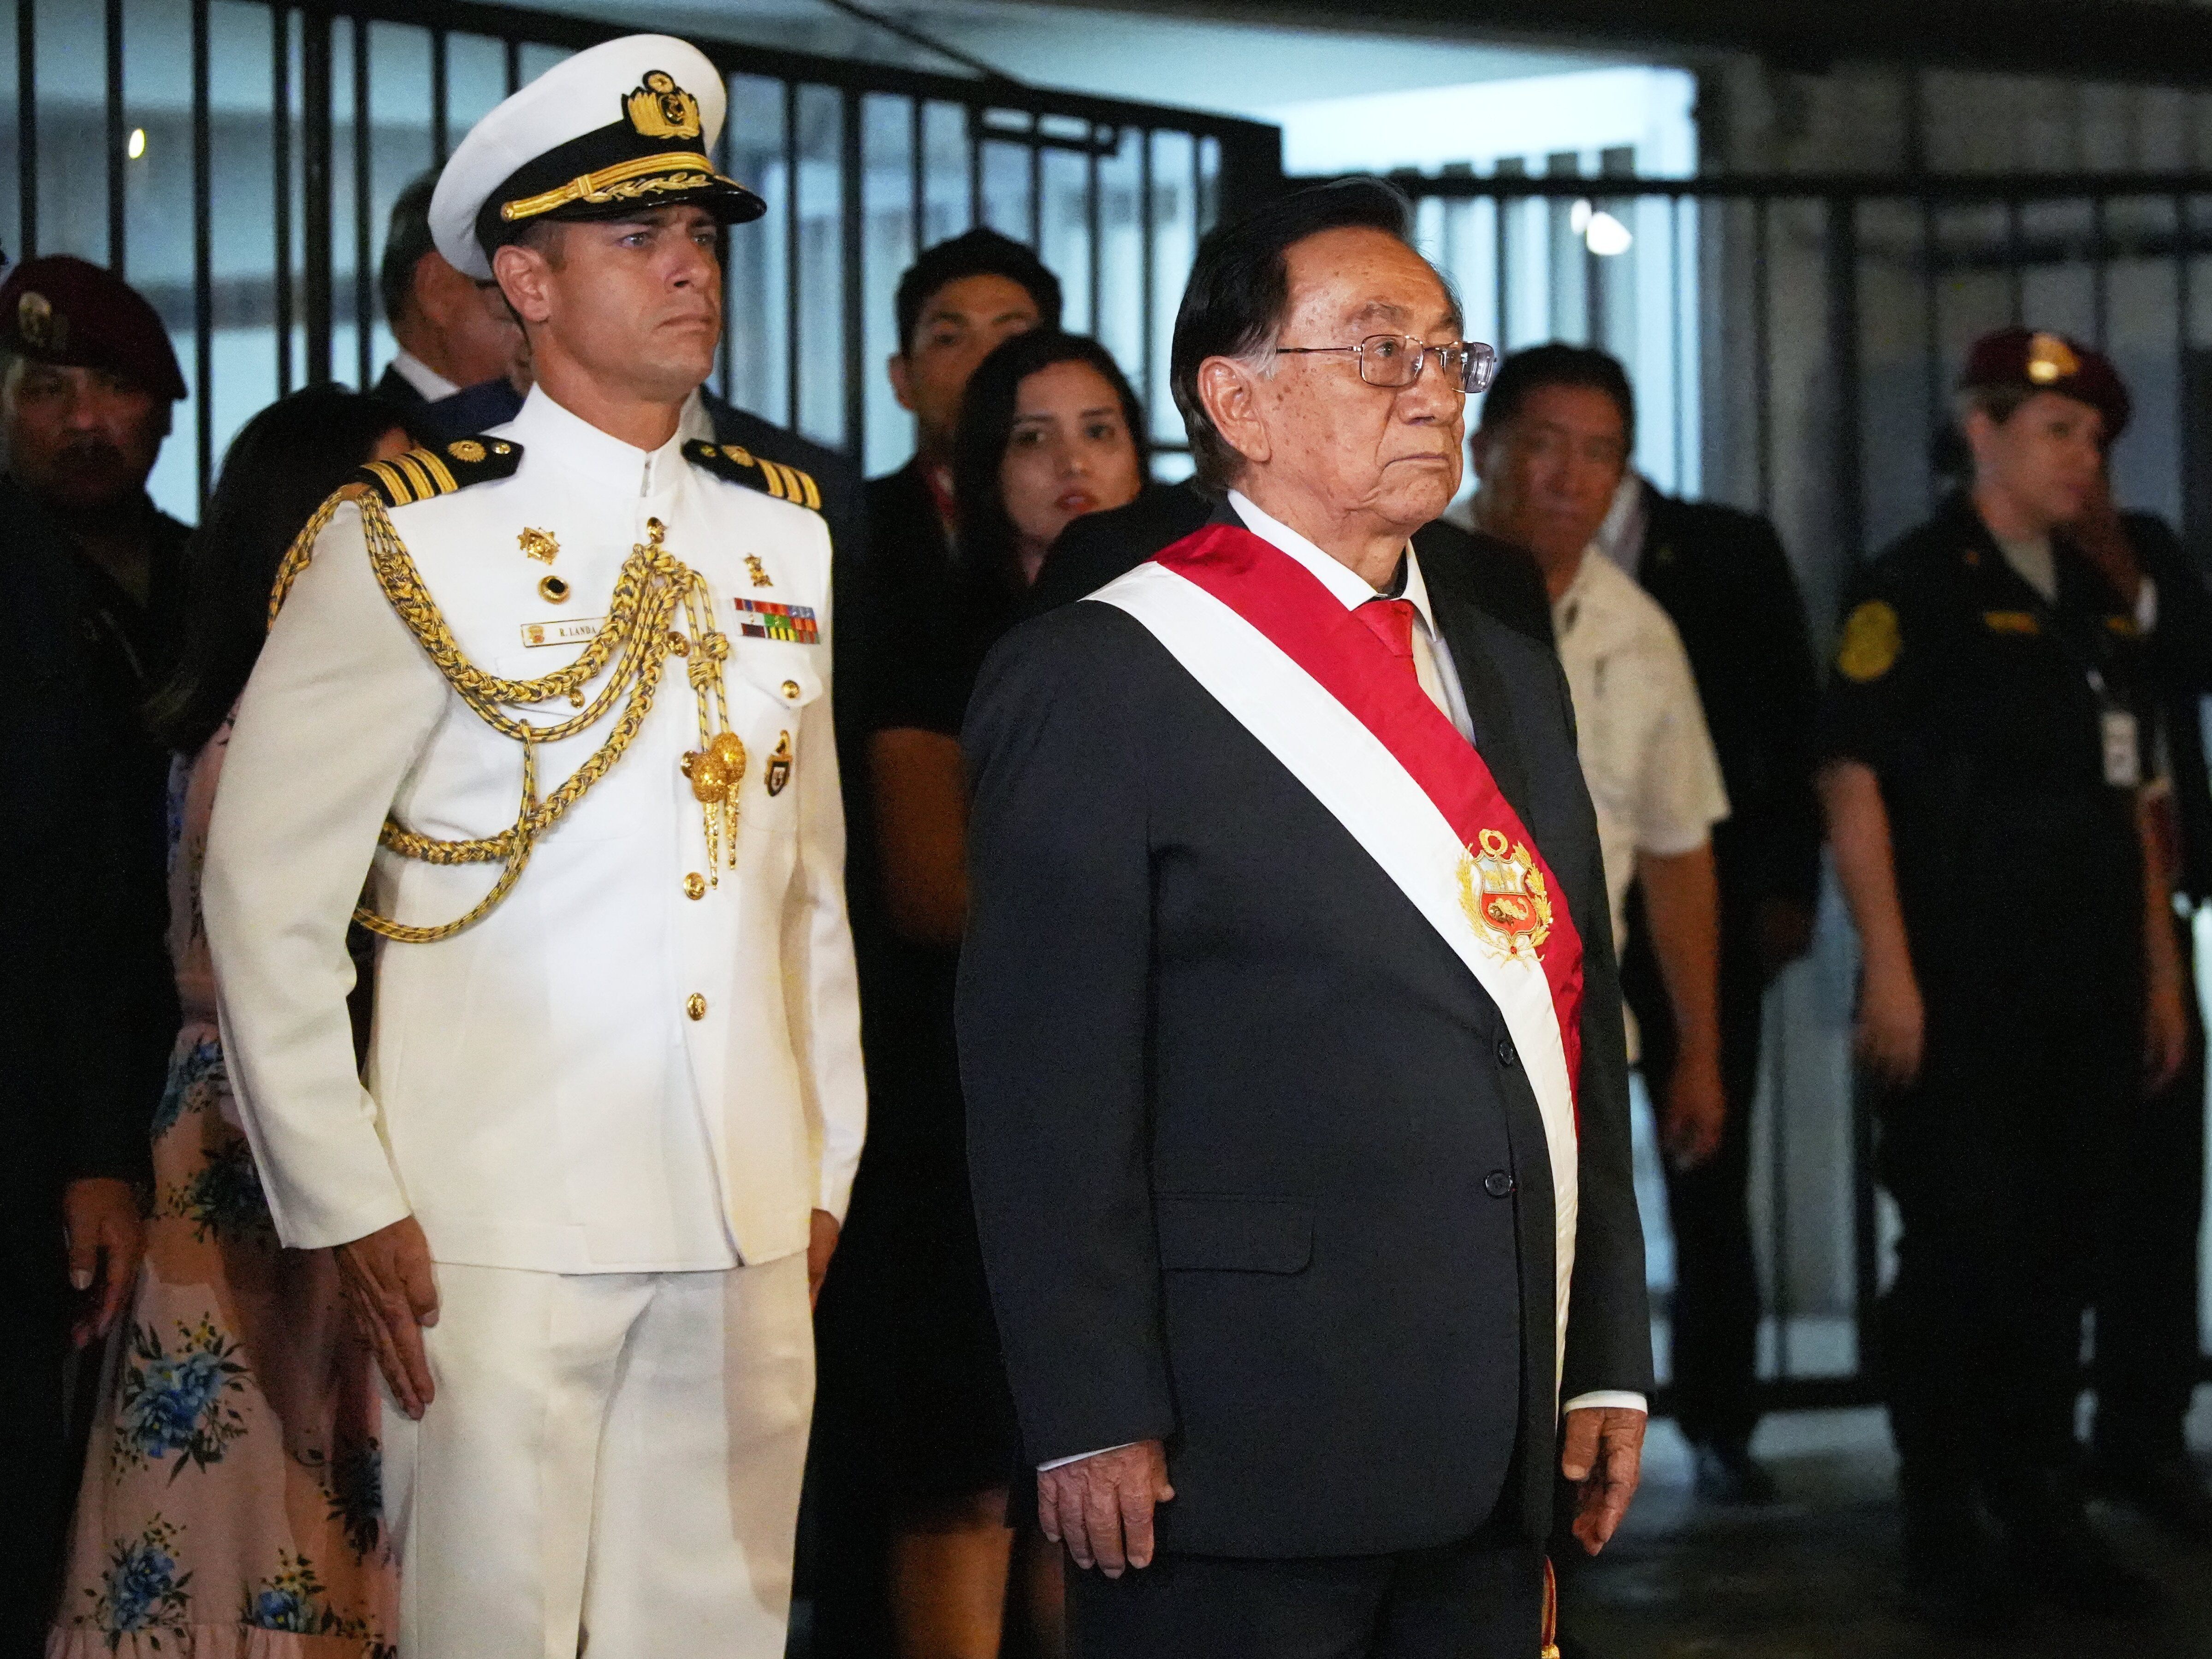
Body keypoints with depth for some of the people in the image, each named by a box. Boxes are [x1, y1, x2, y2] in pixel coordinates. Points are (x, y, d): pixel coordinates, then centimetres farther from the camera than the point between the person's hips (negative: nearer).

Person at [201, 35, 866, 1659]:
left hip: (751, 1229, 5)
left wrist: (827, 1166, 14)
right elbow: (267, 897, -5)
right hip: (499, 1224, -5)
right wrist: (348, 1210, -8)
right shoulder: (409, 541, -3)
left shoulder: (782, 540, 13)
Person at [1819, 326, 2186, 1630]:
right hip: (1960, 994, -6)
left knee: (2056, 1252, 11)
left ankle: (2044, 1509, 20)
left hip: (2085, 991, 6)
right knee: (1959, 1252, -1)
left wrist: (2160, 968, 14)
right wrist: (1889, 971, -17)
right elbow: (1855, 781, -11)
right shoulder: (1914, 590, -6)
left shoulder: (2101, 604, 15)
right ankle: (1944, 1529, 7)